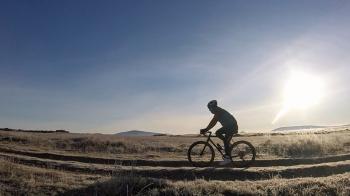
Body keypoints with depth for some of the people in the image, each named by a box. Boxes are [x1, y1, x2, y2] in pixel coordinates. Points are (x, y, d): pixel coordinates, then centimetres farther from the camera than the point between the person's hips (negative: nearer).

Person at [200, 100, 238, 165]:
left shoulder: (218, 111, -16)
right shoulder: (218, 112, 13)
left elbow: (213, 122, -24)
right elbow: (213, 123, 14)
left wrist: (205, 130, -23)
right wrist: (206, 130, 8)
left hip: (232, 125, -10)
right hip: (228, 126, 10)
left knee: (226, 141, -12)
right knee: (218, 133, 5)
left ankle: (227, 158, -8)